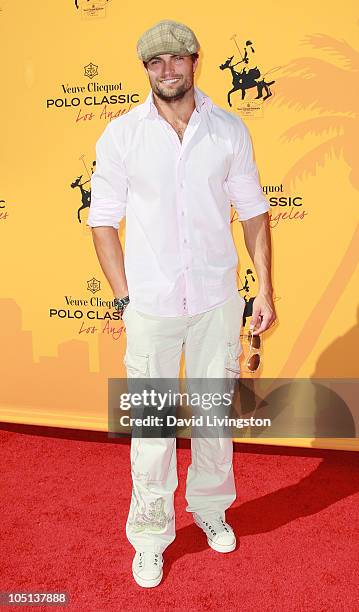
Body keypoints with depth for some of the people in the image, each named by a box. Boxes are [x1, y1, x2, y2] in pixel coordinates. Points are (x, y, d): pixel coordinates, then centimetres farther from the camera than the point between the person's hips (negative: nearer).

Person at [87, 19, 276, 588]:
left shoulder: (230, 129, 2)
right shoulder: (121, 134, -1)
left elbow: (253, 211, 6)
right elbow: (104, 219, 2)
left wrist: (265, 290, 1)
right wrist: (124, 296, -5)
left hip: (217, 301, 2)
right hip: (151, 304, -1)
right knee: (152, 423, 6)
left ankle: (210, 508, 39)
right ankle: (151, 536, 27)